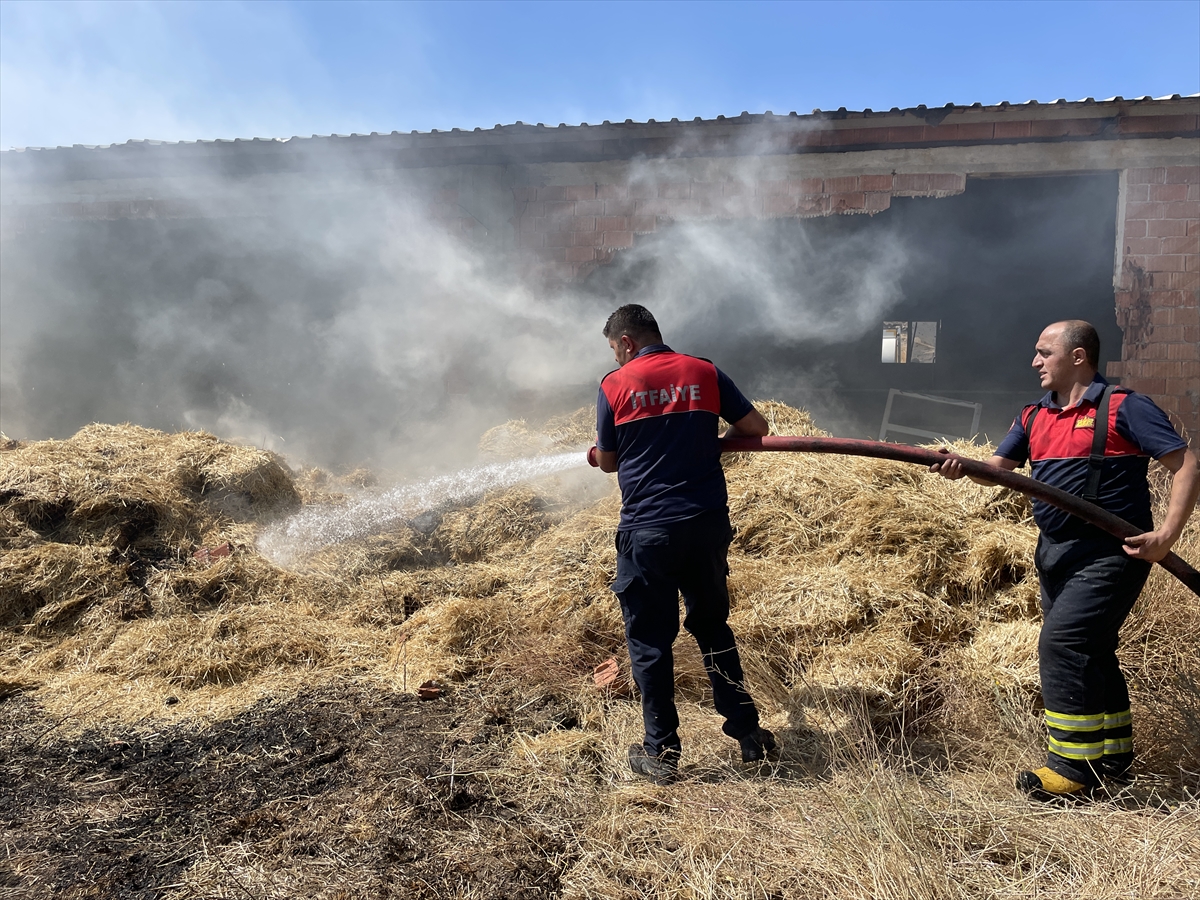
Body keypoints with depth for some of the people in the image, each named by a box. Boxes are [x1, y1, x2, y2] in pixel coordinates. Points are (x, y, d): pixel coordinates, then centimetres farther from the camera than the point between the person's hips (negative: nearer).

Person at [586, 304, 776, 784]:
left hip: (647, 531, -3)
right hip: (708, 524, 3)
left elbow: (609, 461, 6)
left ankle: (661, 753, 16)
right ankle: (746, 730, 26)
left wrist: (597, 455, 29)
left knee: (649, 639, 9)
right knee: (713, 626, 20)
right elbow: (756, 427, 5)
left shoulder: (614, 386, -2)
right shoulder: (705, 373, 3)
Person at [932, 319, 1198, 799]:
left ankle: (1075, 764, -4)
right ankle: (1113, 756, 29)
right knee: (1090, 652, 15)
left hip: (1108, 553, -7)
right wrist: (963, 468, -19)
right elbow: (997, 468, 3)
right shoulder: (1033, 417, 12)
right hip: (1055, 552, 8)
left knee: (1062, 642, -15)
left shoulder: (1124, 407, -8)